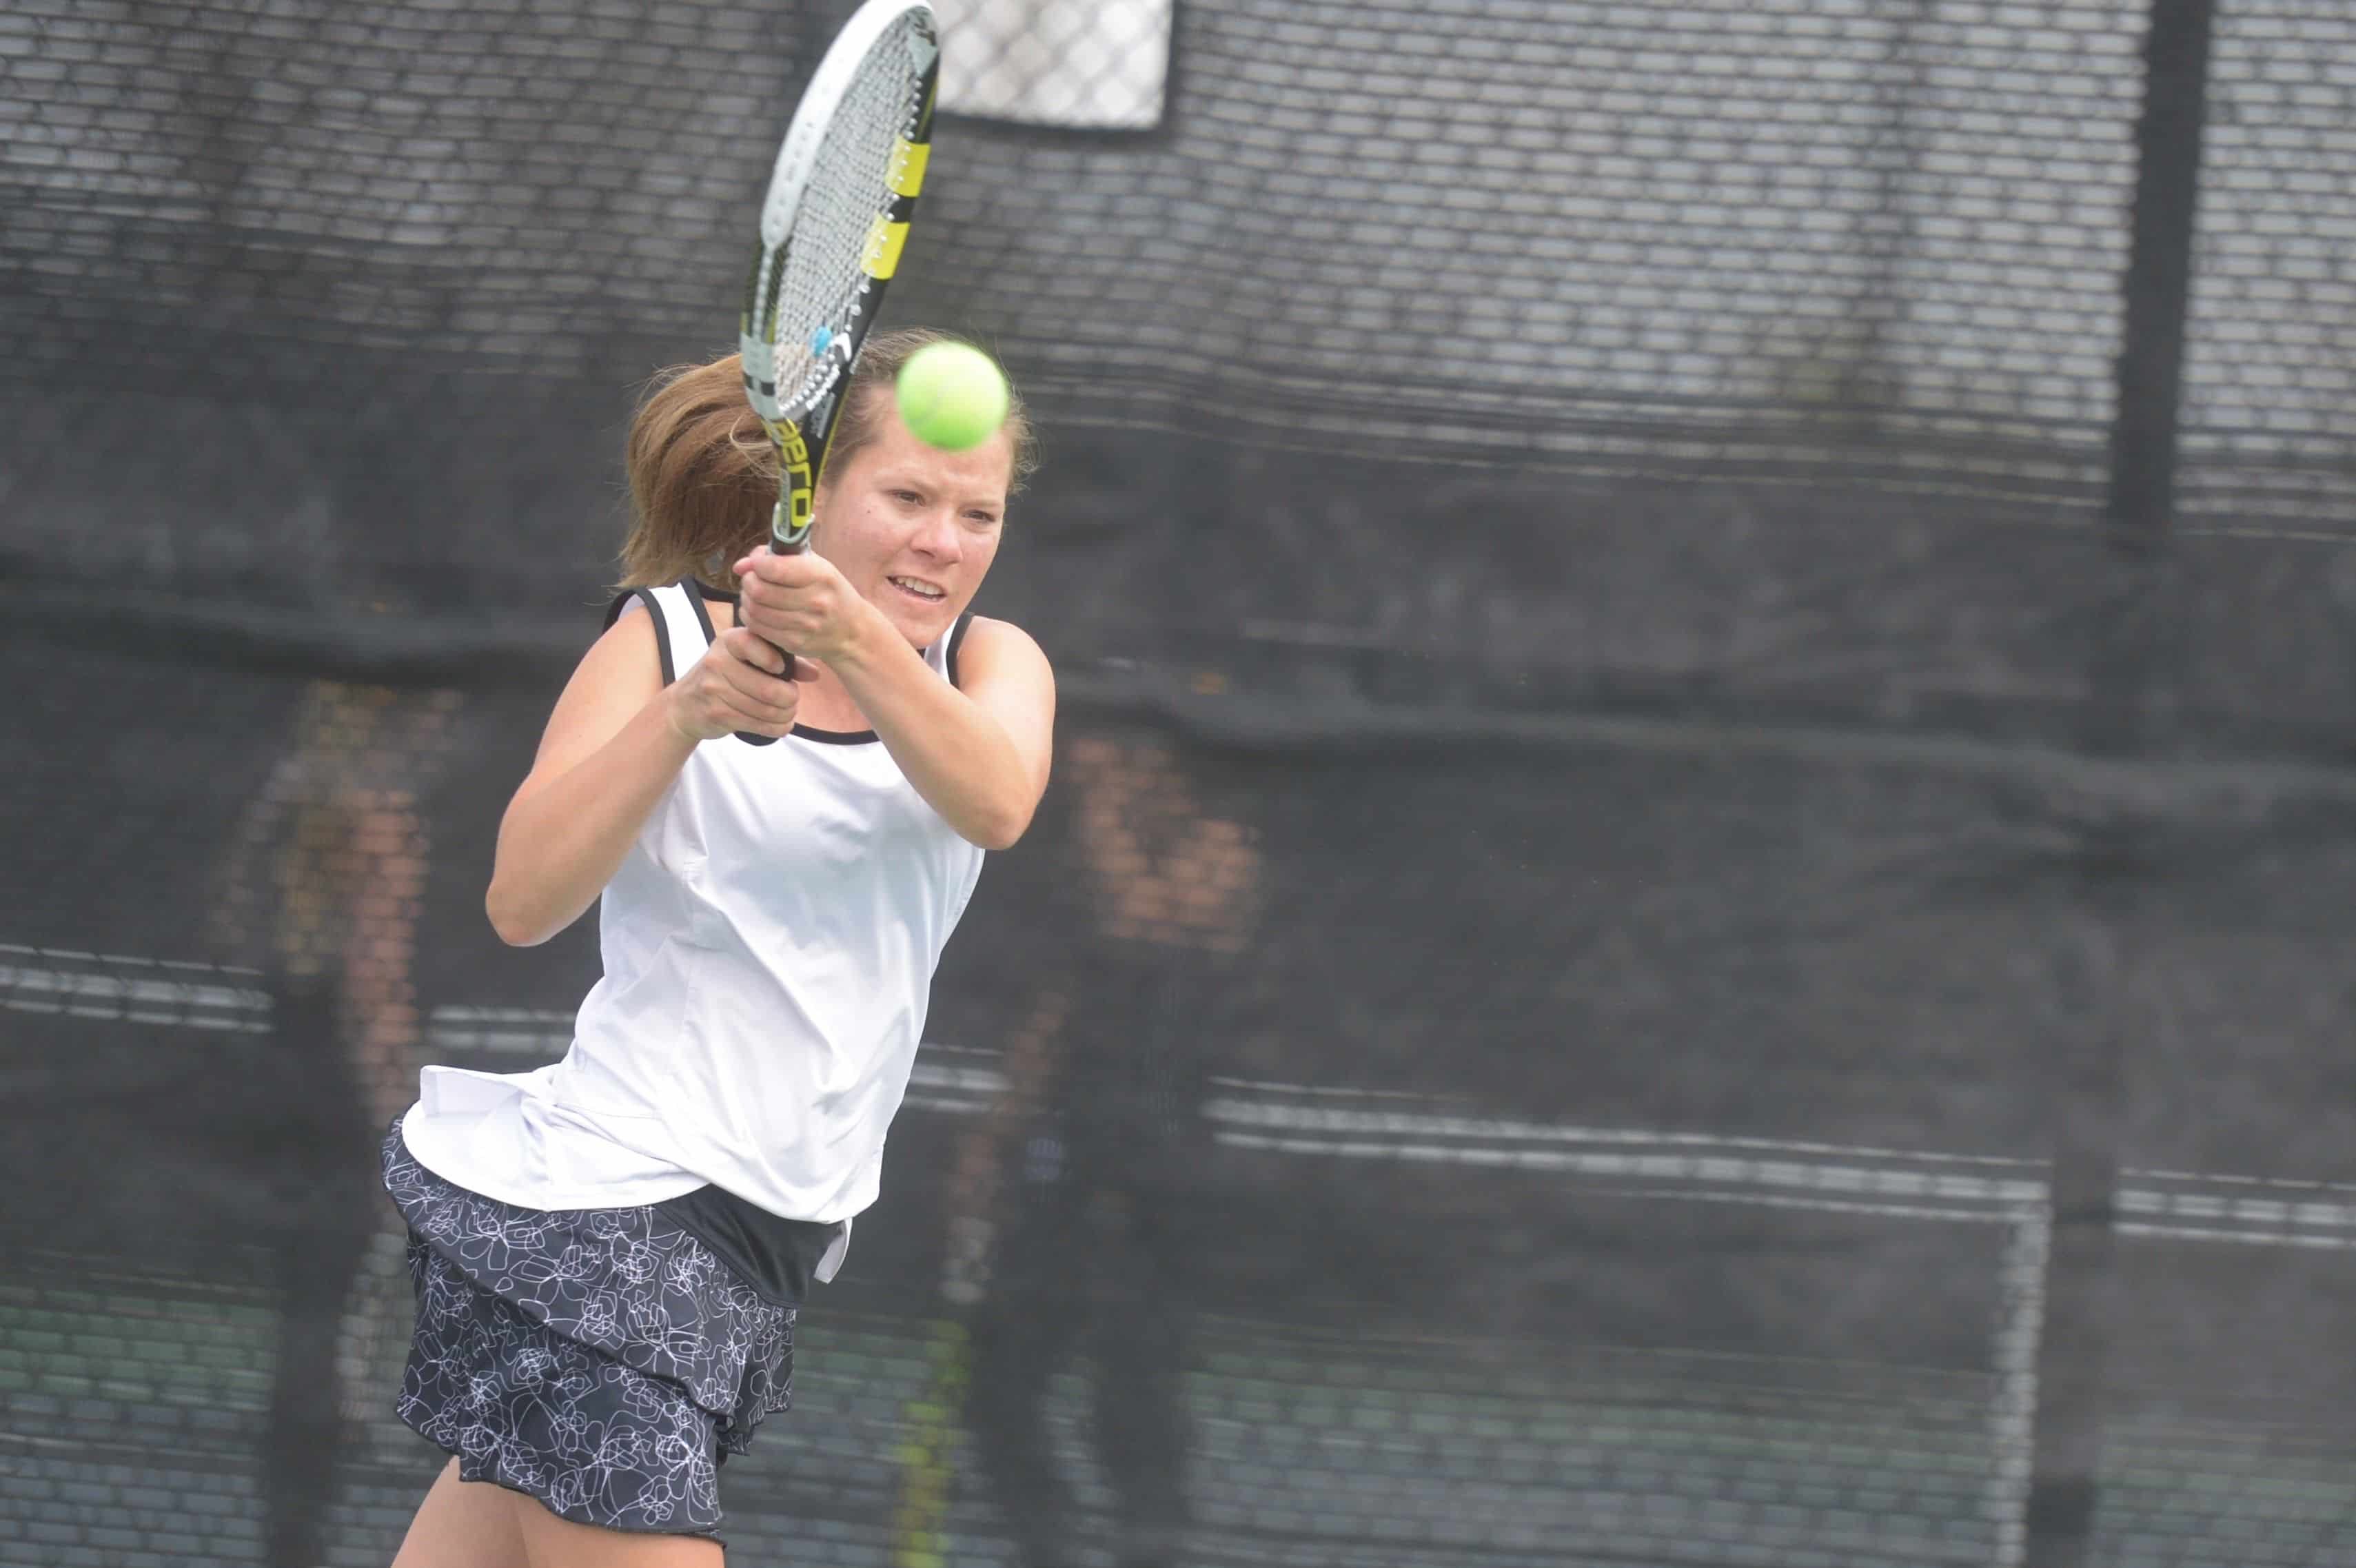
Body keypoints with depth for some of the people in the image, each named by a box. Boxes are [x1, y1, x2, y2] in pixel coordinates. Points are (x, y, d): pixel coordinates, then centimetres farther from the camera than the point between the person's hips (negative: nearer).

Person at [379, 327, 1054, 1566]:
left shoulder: (989, 666, 6)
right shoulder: (665, 638, -2)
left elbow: (996, 804, -19)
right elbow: (524, 902, -13)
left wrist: (855, 640, -37)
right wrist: (688, 709, -27)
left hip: (765, 1232, 4)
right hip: (594, 1218, -4)